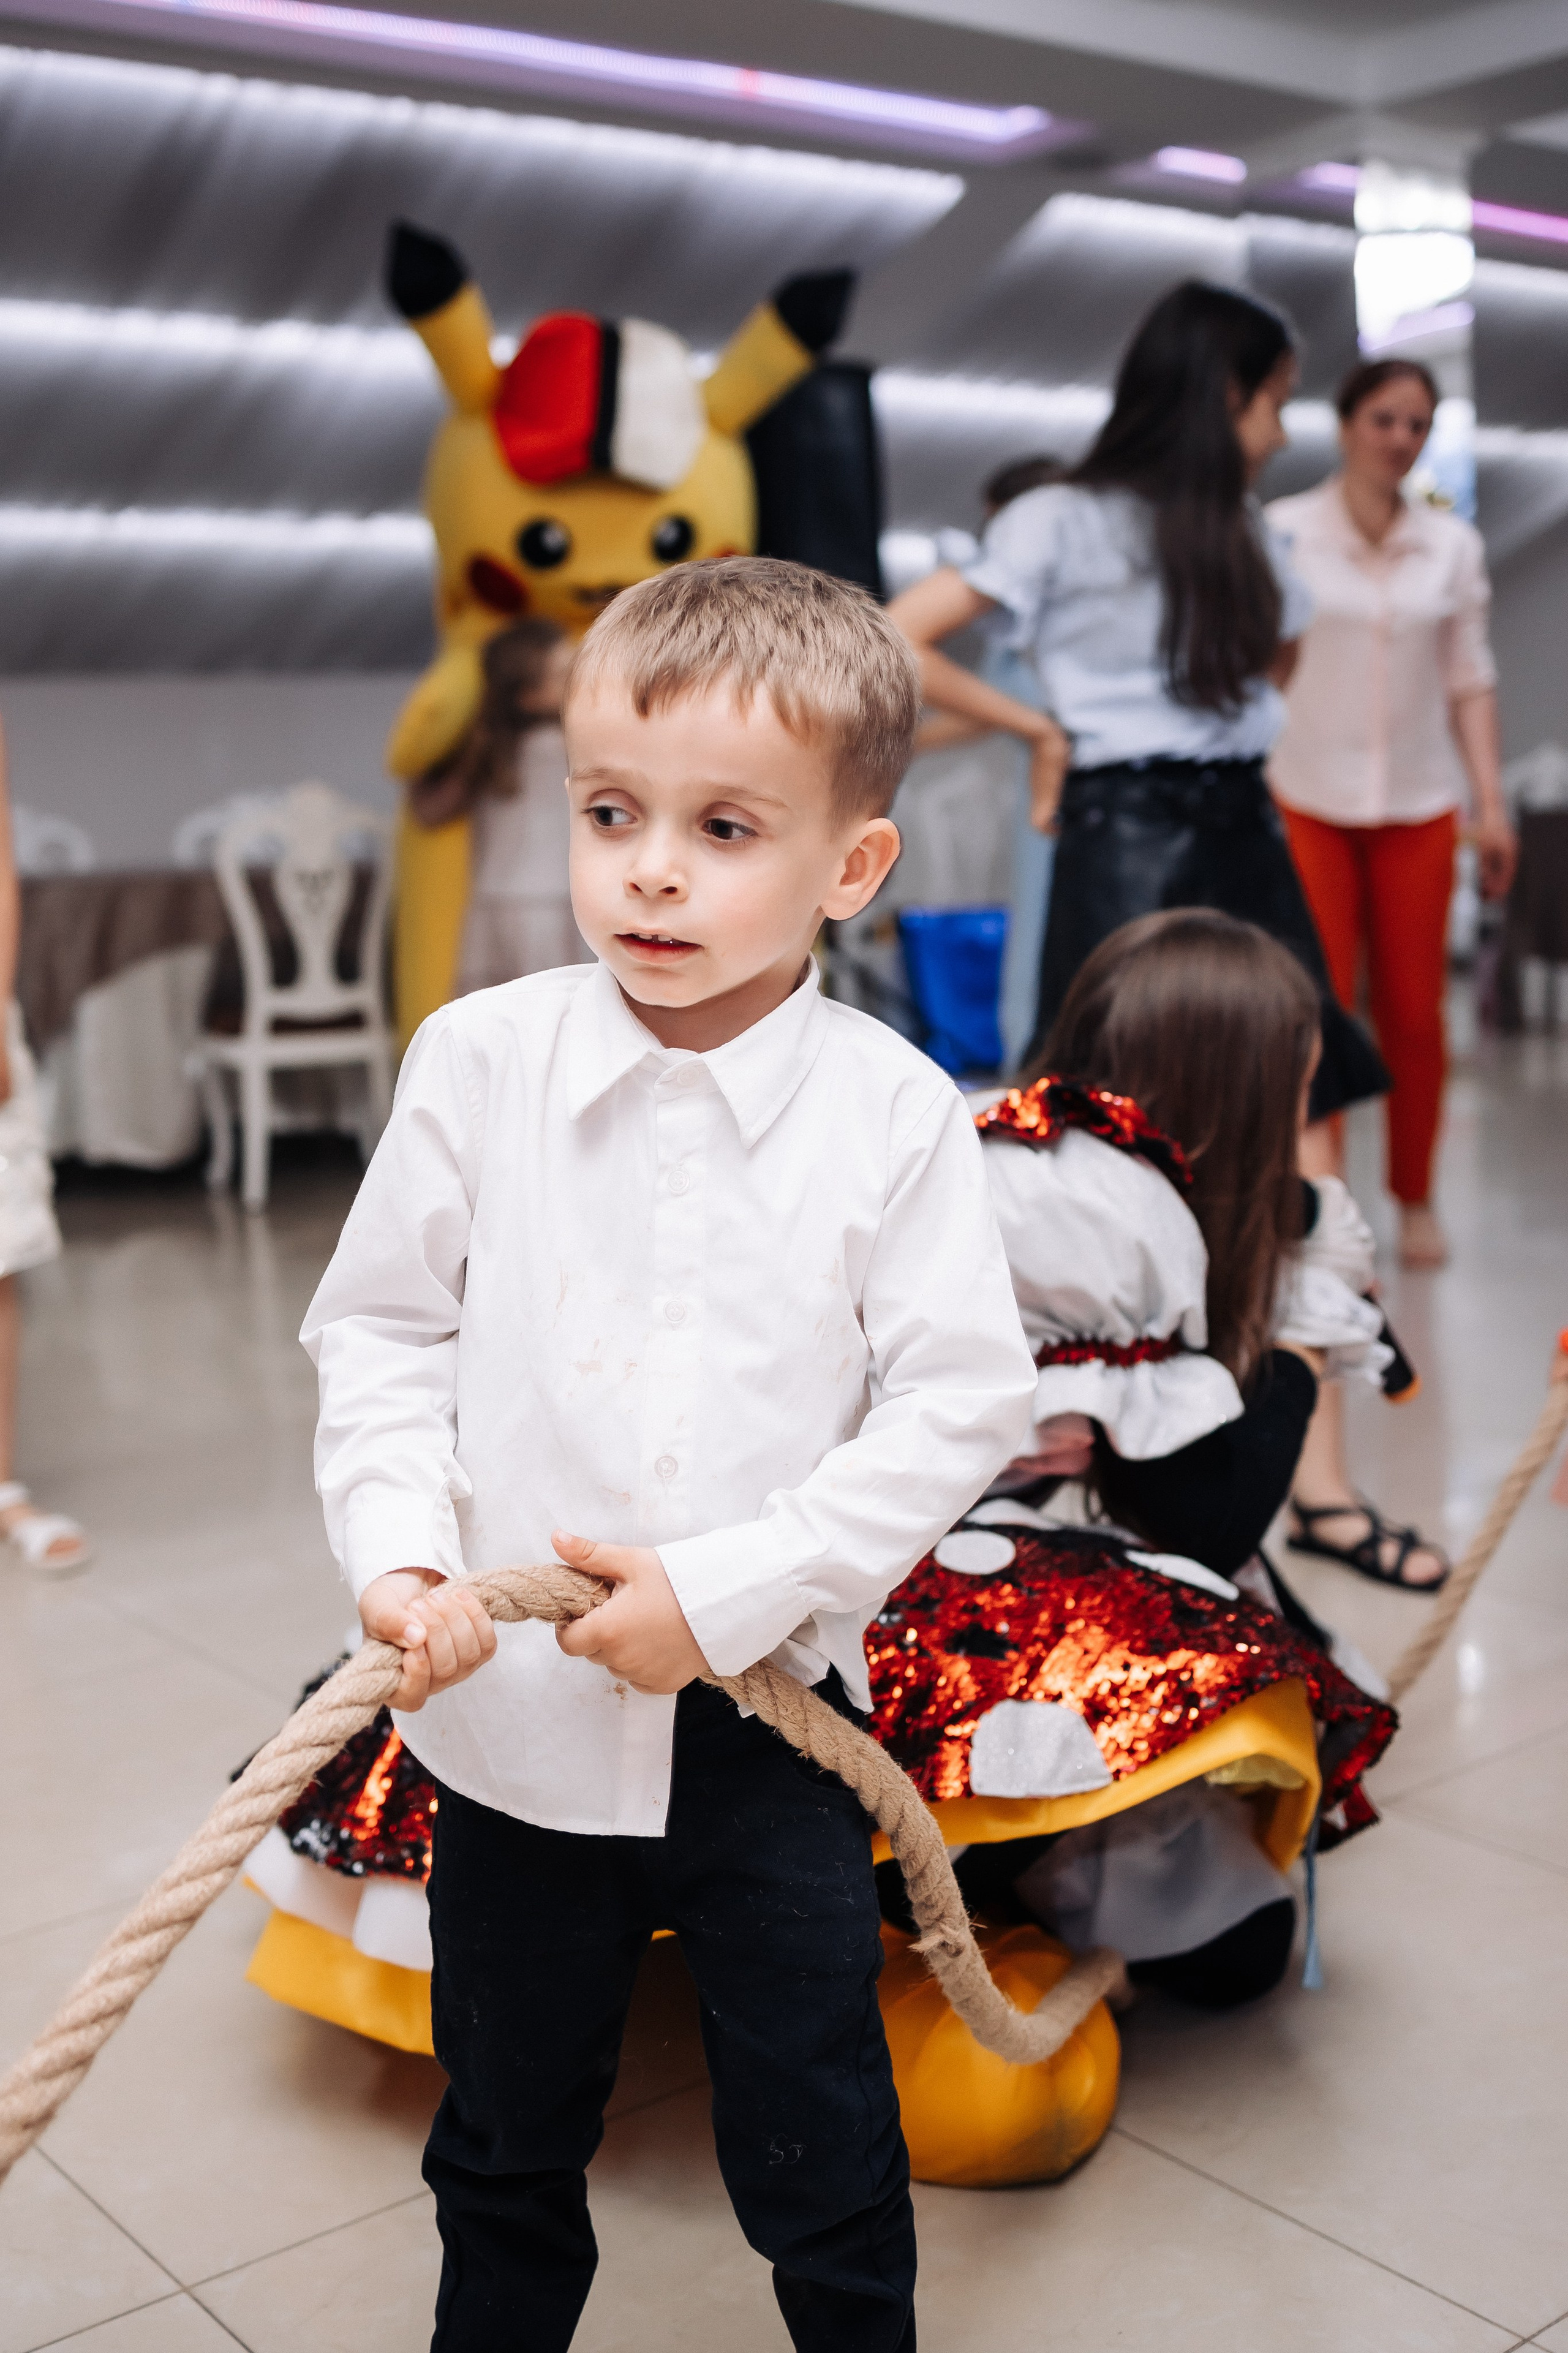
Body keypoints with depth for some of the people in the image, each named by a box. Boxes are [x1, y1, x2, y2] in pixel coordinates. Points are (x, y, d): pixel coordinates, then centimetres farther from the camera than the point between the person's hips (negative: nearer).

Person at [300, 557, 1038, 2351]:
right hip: (510, 1713, 2)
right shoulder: (479, 1061, -8)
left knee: (818, 2164, 14)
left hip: (763, 1716, -2)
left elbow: (963, 1400, -11)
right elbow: (380, 1328, 0)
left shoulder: (892, 1113, -12)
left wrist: (731, 1589, -17)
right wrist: (399, 1544, -15)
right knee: (506, 2136, 23)